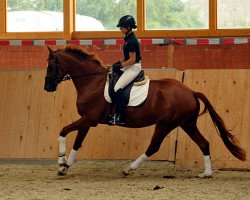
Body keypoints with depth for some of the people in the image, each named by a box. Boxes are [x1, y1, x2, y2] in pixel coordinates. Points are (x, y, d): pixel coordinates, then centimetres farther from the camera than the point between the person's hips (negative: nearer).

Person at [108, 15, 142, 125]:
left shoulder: (132, 41, -20)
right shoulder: (128, 38, 11)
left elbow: (132, 59, -21)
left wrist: (120, 65, -16)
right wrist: (119, 63, 9)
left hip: (134, 67, -11)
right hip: (129, 66, 11)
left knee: (117, 88, -20)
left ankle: (119, 117, -21)